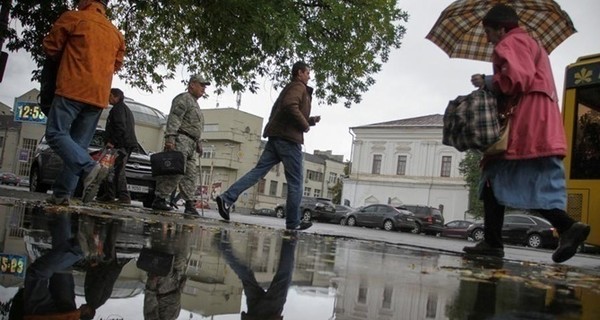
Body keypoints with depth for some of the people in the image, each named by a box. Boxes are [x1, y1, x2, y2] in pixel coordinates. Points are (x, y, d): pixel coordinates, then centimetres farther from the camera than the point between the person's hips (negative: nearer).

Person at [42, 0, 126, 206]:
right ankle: (63, 193, 2)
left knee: (56, 133, -5)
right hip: (99, 96, 6)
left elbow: (50, 47, 10)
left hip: (73, 89, -5)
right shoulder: (116, 33, 18)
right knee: (79, 143, 6)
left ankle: (89, 167, -26)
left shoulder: (73, 18, 3)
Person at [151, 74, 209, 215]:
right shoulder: (184, 98, -2)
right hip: (180, 140, -10)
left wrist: (198, 143, 23)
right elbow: (174, 119, -14)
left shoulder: (195, 103, 29)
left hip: (191, 145, 10)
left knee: (191, 175, 3)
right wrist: (170, 137, -24)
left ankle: (190, 205, 2)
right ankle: (159, 199, -12)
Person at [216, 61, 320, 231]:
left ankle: (227, 198, -13)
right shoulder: (298, 87, -3)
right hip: (289, 139, -9)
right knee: (295, 182, -1)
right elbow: (290, 106, -24)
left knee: (258, 171, 0)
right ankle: (293, 222, 4)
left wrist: (311, 120, 22)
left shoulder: (288, 88, 28)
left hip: (276, 137, 9)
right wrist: (305, 125, -12)